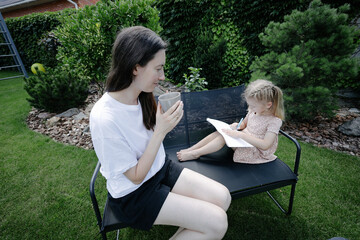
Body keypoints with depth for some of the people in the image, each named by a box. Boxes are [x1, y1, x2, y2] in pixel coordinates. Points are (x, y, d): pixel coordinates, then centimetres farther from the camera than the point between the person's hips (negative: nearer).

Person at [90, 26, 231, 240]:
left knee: (223, 197, -3)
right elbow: (136, 177, -20)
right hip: (133, 194, -6)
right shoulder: (104, 119, -30)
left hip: (160, 168, 7)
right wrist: (161, 130, -27)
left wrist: (167, 117, -10)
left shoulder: (143, 96, -8)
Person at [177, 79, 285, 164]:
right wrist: (237, 126, -7)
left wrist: (241, 134, -32)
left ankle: (195, 154, -17)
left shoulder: (274, 121, -20)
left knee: (223, 137, -26)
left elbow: (265, 145, -28)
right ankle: (190, 149, -9)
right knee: (220, 132, -14)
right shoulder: (253, 111, 1)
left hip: (255, 151, -7)